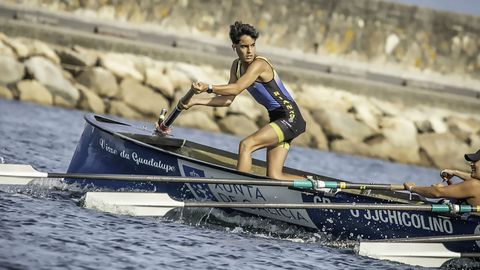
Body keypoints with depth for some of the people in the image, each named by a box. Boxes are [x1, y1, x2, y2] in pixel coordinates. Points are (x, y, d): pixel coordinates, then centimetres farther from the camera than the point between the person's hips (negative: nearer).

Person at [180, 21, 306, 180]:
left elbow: (236, 89, -33)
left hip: (290, 118, -9)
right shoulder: (237, 66, 8)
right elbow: (227, 100, 7)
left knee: (246, 145, -22)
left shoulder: (259, 65, -19)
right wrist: (197, 101, -3)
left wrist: (208, 88, -44)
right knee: (274, 177, 3)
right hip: (278, 119, 9)